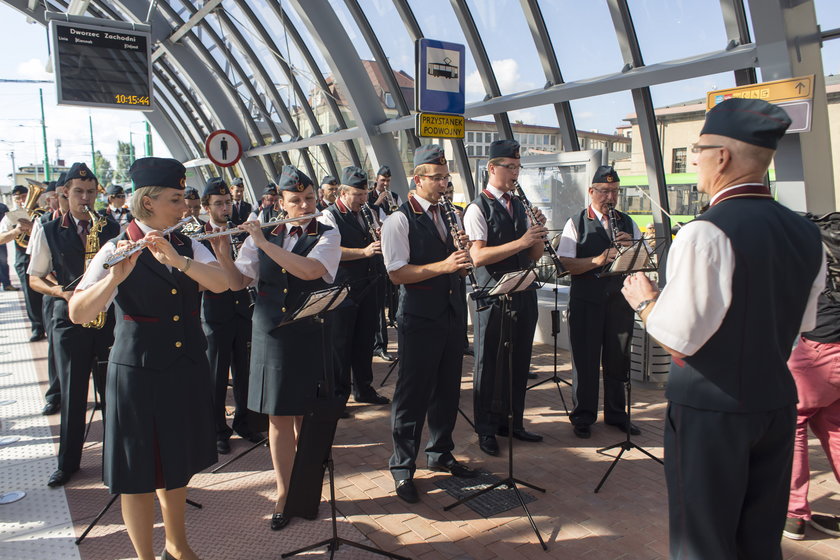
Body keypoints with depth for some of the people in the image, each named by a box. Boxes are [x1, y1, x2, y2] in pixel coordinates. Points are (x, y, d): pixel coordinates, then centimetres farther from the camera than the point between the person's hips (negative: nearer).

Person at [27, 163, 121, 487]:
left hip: (109, 313, 1)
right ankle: (68, 461, 20)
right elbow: (34, 278, 6)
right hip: (69, 317, -1)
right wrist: (61, 291, -12)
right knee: (72, 391, 4)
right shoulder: (48, 231, 5)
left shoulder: (111, 228, 8)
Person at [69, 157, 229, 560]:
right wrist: (116, 276, -36)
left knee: (178, 462, 20)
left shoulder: (189, 247, 4)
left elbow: (221, 283, -15)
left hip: (188, 369, 5)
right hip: (138, 372, -4)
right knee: (139, 473, 7)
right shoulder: (116, 250, -9)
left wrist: (178, 260, -30)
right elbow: (78, 313, -19)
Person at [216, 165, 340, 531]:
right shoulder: (263, 236, 8)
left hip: (310, 336, -2)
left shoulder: (327, 236, -1)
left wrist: (263, 242, -20)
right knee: (278, 415, 8)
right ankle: (283, 491, 21)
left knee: (303, 415, 7)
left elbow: (310, 270, -21)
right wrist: (220, 250, -12)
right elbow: (237, 282, 4)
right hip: (269, 335, 3)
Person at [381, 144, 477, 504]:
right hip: (420, 319, -7)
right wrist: (442, 265, -24)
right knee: (413, 393, 2)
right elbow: (396, 272, -18)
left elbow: (460, 272, 15)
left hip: (452, 315, 7)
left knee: (448, 390, 16)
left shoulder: (448, 216, 14)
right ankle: (402, 467, 17)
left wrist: (463, 255, -7)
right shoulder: (400, 220, -8)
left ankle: (440, 454, 34)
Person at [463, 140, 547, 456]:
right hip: (494, 296, -7)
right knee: (490, 364, 4)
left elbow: (534, 255, 13)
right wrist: (521, 241, -24)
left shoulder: (519, 206, 14)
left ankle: (512, 423, 29)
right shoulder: (478, 208, -7)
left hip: (524, 294, 7)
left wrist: (539, 233, -7)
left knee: (519, 362, 14)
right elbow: (478, 256, -20)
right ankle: (486, 430, 18)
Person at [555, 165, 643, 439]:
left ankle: (616, 415, 27)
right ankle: (583, 417, 17)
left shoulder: (627, 223, 13)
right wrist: (598, 260, -23)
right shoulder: (576, 223, 0)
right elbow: (565, 264, -11)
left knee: (618, 360, 11)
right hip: (586, 301, -4)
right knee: (586, 360, 3)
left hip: (620, 300, 4)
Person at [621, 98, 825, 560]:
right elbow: (802, 324, 14)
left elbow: (679, 338, -22)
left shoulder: (707, 233, -21)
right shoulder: (806, 233, 3)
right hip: (778, 404, 8)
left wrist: (643, 301, -4)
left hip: (710, 408, -7)